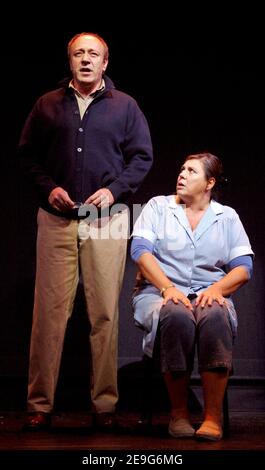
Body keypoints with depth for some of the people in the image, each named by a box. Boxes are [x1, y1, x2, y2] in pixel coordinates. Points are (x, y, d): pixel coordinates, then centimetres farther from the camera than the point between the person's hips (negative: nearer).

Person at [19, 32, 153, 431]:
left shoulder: (125, 106, 9)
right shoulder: (47, 105, 11)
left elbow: (142, 157, 8)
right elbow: (27, 154, 11)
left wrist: (114, 189, -7)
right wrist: (48, 187, -5)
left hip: (107, 220, 0)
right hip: (56, 220, 0)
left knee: (105, 312, 1)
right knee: (50, 311, -2)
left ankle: (105, 402, 9)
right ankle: (40, 403, 5)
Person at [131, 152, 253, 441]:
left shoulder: (227, 217, 16)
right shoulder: (157, 207, 13)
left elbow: (243, 268, 7)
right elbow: (140, 250, -2)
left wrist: (217, 288, -14)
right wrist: (168, 287, -17)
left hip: (209, 296, 1)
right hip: (159, 294, -1)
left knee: (215, 317, -36)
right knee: (177, 317, -37)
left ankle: (213, 418, -33)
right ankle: (178, 414, -23)